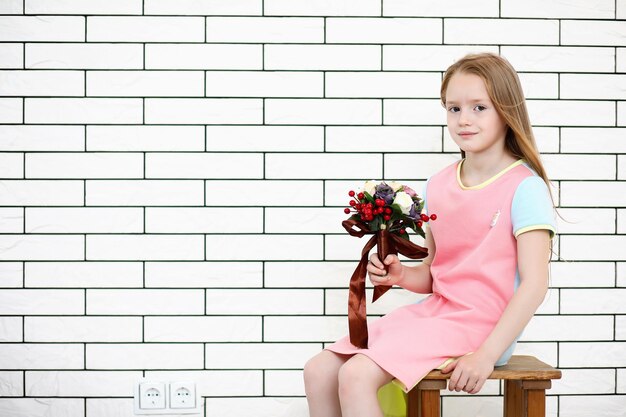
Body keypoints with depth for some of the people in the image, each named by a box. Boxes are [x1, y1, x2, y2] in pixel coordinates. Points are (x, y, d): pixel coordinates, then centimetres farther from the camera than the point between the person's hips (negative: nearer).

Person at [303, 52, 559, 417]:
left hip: (480, 323, -7)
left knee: (357, 376, -24)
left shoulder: (524, 187, -9)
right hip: (433, 311, 7)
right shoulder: (437, 187, 11)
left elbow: (535, 284, -15)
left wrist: (487, 354, -22)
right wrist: (399, 274, -3)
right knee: (319, 371, -3)